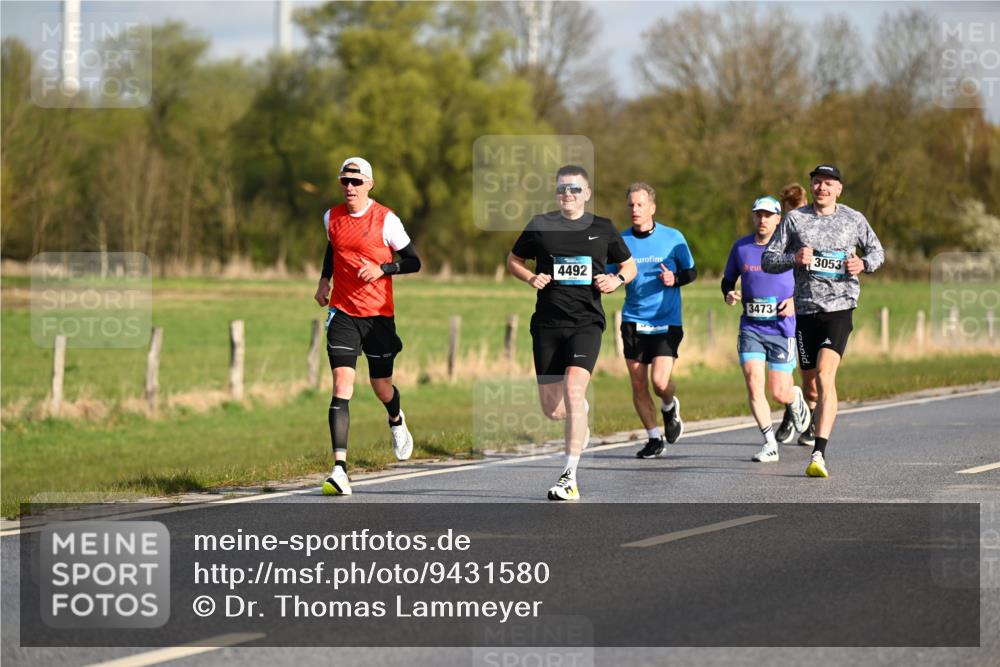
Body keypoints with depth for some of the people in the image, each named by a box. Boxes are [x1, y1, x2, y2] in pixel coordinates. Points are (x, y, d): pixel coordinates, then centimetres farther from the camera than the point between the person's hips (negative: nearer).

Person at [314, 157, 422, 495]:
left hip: (379, 314, -2)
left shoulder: (386, 220, -8)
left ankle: (396, 421, 51)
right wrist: (324, 279, 14)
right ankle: (340, 470, -21)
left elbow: (413, 262, -3)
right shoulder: (332, 217, 5)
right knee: (342, 385, -14)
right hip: (343, 312, 2)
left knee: (381, 386, 10)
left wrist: (381, 268, -18)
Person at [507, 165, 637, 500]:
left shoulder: (603, 229, 7)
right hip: (547, 323, 2)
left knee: (573, 390, -22)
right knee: (551, 408, 2)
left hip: (586, 322, -2)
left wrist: (617, 279, -2)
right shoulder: (540, 225, 6)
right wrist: (531, 277, -3)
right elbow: (513, 260, 17)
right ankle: (580, 418, 41)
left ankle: (569, 477, -20)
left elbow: (630, 265, 20)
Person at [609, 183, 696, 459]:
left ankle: (670, 407, 20)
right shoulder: (621, 241, 1)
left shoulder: (673, 238, -3)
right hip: (633, 322, 2)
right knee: (638, 385, 2)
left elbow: (691, 272, 7)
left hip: (667, 322, -2)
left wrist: (675, 279, -14)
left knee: (660, 381, -15)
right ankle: (654, 438, 19)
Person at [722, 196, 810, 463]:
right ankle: (769, 444, -3)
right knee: (753, 384, -12)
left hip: (782, 328, -3)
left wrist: (795, 301, -13)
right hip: (750, 327, 3)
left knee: (780, 393, -2)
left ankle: (795, 400, 36)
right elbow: (728, 279, 19)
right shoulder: (741, 247, 6)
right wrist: (729, 294, -3)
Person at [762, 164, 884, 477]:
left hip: (840, 307, -2)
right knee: (810, 386, 10)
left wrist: (864, 264, -3)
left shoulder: (854, 219, 6)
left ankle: (819, 453, -26)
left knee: (825, 377, -19)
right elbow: (768, 261, 4)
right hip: (806, 309, 2)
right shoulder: (794, 219, 4)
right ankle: (817, 423, 44)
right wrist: (794, 258, -16)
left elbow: (876, 251, 20)